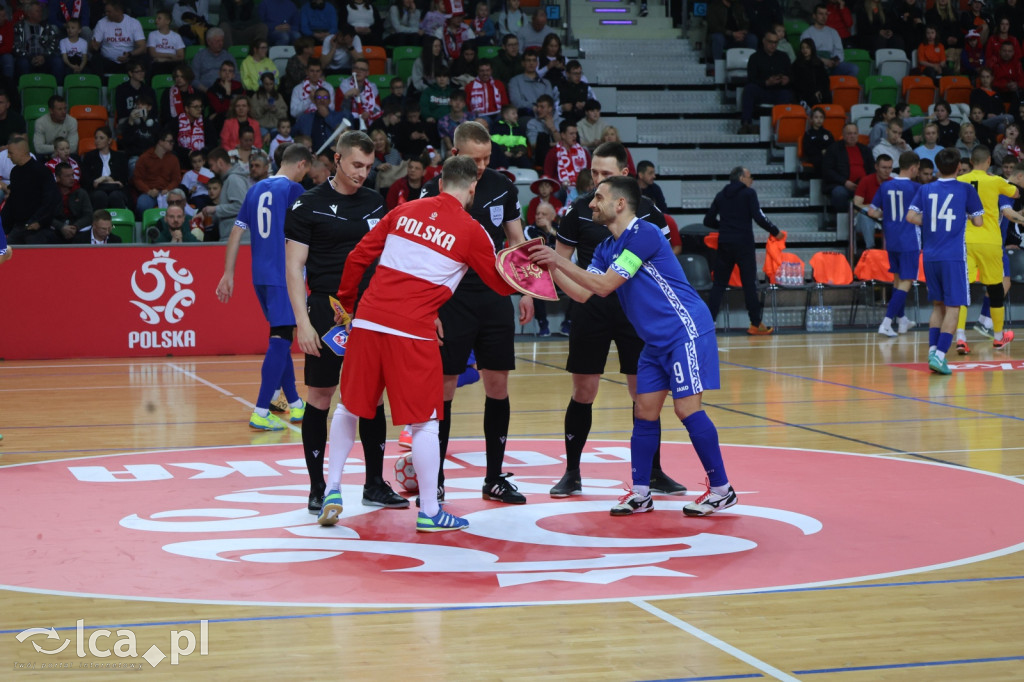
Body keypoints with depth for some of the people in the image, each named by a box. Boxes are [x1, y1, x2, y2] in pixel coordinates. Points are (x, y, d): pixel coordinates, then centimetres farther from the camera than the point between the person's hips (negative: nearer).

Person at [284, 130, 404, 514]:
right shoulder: (309, 205, -4)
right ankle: (317, 489, 9)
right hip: (326, 311, -4)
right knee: (320, 397, 0)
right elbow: (294, 266, -5)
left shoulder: (375, 203, 10)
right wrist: (302, 321, -13)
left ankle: (375, 485, 16)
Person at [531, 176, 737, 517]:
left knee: (687, 407, -10)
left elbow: (604, 285, -19)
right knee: (645, 410, 5)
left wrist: (560, 260, -16)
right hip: (656, 341, 9)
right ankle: (640, 493, 10)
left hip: (686, 331, -9)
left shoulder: (643, 233, -17)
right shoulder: (606, 249, 11)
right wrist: (551, 267, -3)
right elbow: (582, 293, 8)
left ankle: (721, 490, 0)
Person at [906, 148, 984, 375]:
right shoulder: (966, 189, -1)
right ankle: (940, 355, -14)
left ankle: (933, 351, 6)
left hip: (930, 256, 4)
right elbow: (978, 221, 0)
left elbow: (911, 216, -3)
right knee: (952, 308, -2)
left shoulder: (926, 189, 7)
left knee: (938, 305, 17)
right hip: (954, 256, -4)